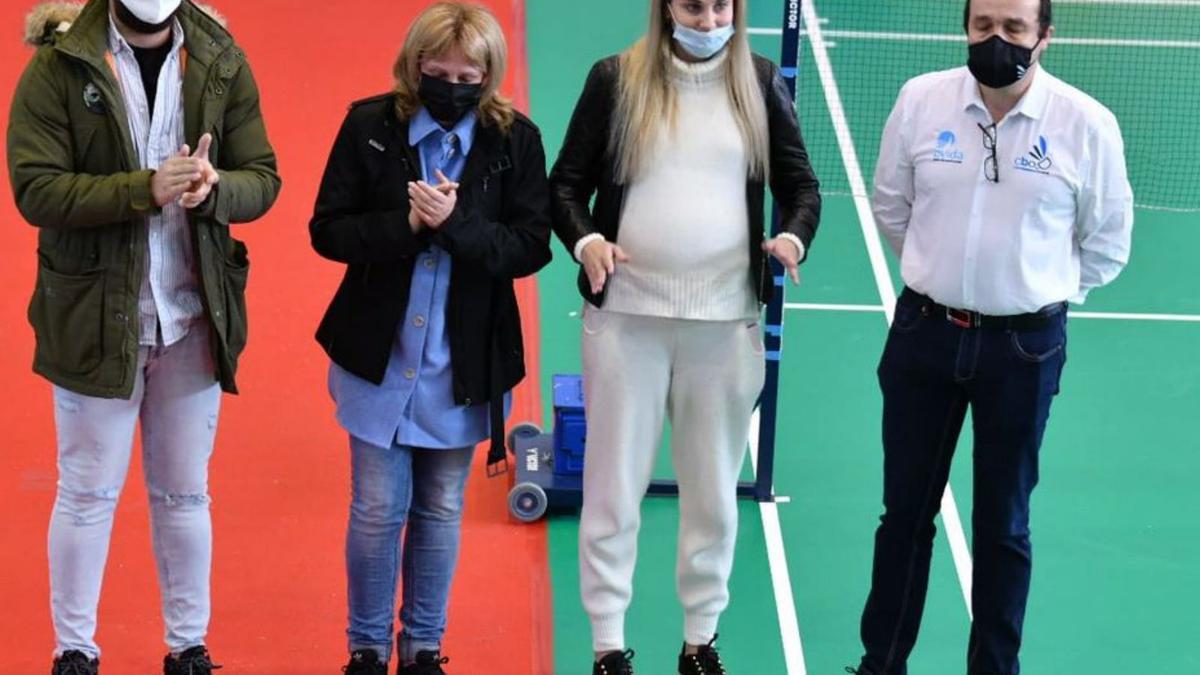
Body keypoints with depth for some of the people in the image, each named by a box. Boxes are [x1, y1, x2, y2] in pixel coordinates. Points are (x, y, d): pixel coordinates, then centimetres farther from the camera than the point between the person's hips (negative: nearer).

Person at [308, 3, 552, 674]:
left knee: (442, 511, 14)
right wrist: (404, 226, -24)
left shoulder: (516, 139, -7)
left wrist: (455, 224, -25)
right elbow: (328, 230, -7)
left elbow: (533, 247, -10)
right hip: (378, 355, -1)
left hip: (464, 364, 1)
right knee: (378, 510, 5)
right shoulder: (370, 126, -8)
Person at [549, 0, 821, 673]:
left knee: (714, 492, 11)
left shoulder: (762, 82, 4)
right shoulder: (616, 79, 0)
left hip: (725, 320, 1)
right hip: (626, 316, -1)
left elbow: (801, 183, 7)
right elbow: (566, 183, 2)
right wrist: (585, 240, -18)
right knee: (613, 487, 5)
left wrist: (794, 237, -14)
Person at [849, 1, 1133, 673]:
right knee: (906, 511, 12)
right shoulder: (920, 100, -5)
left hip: (1025, 347, -2)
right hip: (925, 333, 2)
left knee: (1004, 525, 9)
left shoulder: (1087, 124, -10)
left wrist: (1042, 291, 7)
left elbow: (1107, 242, 4)